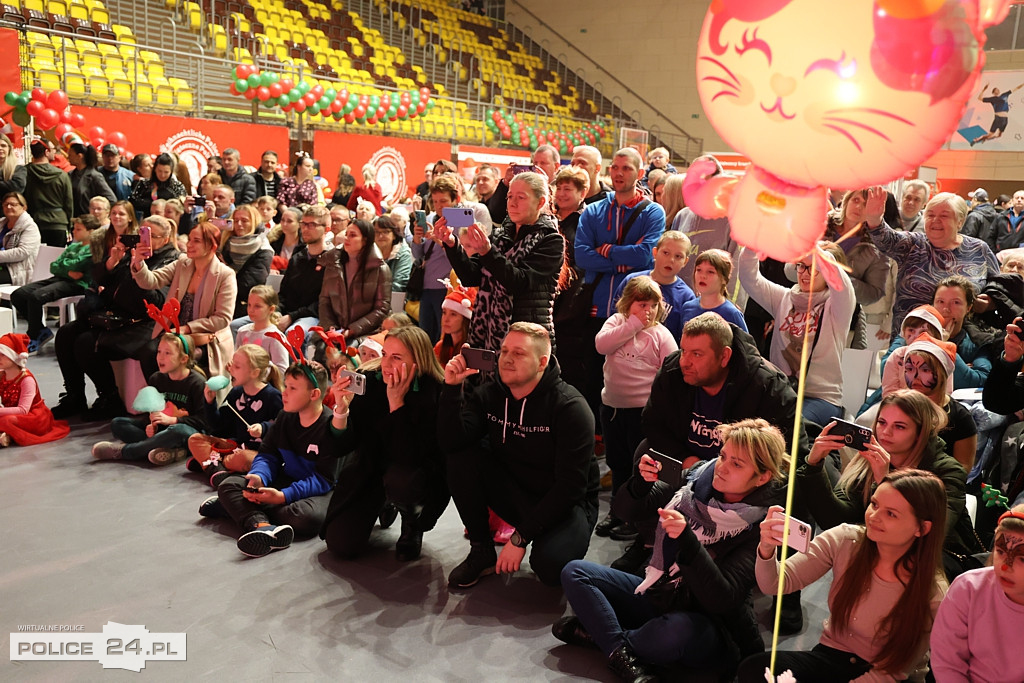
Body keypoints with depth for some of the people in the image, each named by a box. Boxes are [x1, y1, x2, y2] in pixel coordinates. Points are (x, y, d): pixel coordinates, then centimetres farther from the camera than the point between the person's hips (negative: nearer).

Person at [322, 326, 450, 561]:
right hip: (369, 469, 4)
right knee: (340, 545, -9)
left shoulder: (435, 393, -24)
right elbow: (344, 446, -13)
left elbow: (410, 456, -33)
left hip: (418, 472, -3)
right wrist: (341, 408, -31)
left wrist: (396, 401, -34)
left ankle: (412, 526, -1)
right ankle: (383, 504, 25)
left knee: (399, 479, -39)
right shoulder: (369, 380, -14)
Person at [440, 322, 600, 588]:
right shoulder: (489, 394, -4)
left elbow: (571, 485, -22)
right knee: (462, 457, -18)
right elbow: (451, 441, -17)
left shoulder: (570, 408, -19)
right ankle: (481, 552, -3)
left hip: (567, 503, -4)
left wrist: (520, 537, -22)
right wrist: (452, 387, -27)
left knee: (550, 565, -34)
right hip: (514, 494, 5)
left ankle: (556, 542, 5)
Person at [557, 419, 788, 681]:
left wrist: (686, 540, -38)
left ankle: (599, 632, -11)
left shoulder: (758, 528, -18)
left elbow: (721, 600, -27)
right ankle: (624, 655, -19)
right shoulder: (700, 478, -4)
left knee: (676, 630, -39)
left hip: (708, 627, -5)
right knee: (575, 572, -6)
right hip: (658, 596, 6)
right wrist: (641, 483, -18)